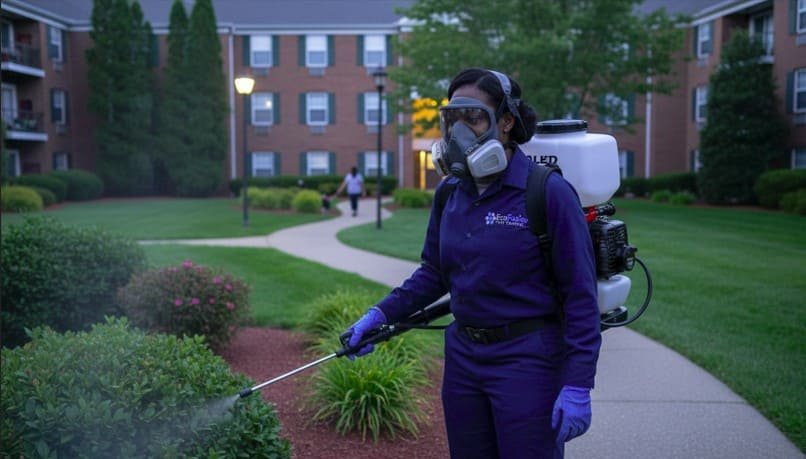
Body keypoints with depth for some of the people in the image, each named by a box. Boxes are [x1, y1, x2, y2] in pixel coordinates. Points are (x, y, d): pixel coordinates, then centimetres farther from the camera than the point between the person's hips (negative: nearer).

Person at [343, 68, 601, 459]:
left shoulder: (549, 193, -15)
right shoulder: (450, 193, 3)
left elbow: (580, 295, -13)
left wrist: (578, 386, -15)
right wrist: (381, 314, 4)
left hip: (527, 360, -6)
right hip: (463, 355, 6)